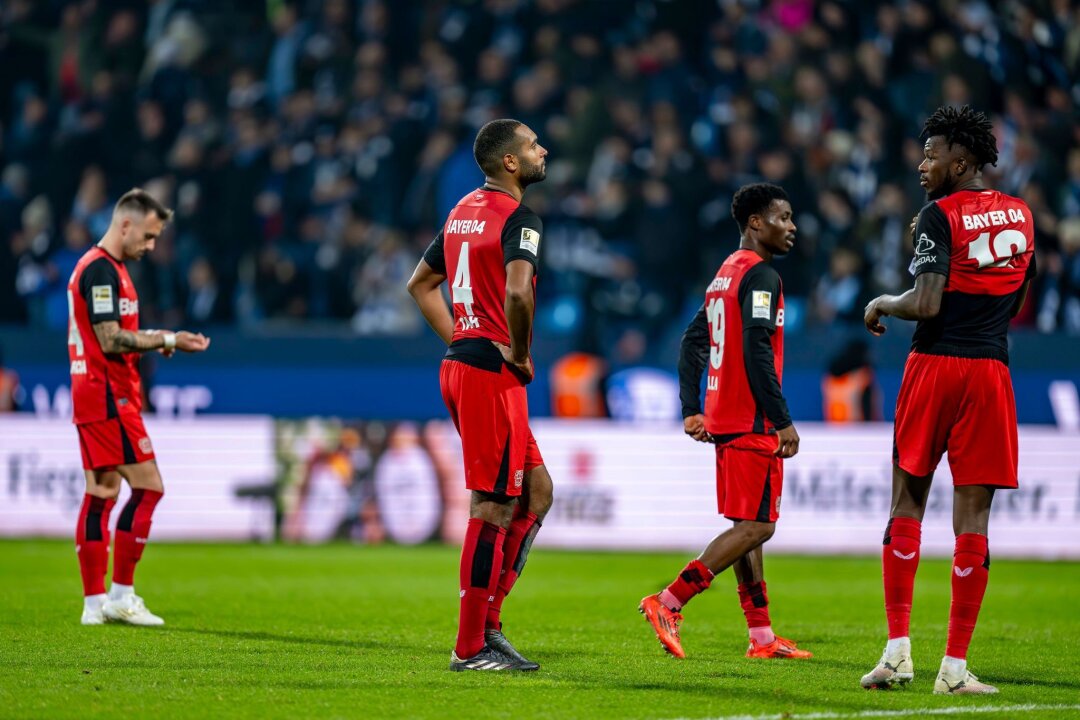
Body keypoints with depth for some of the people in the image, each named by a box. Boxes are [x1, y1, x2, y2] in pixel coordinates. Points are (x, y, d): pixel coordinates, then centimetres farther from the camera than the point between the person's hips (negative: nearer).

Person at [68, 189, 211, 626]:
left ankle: (95, 603, 8)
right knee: (148, 488, -9)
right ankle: (121, 595, -6)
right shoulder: (102, 269, -14)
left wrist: (155, 342, 8)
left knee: (101, 494, 8)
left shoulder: (101, 267, 18)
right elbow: (110, 341, -20)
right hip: (108, 395, -10)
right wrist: (166, 340, -15)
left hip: (91, 394, 10)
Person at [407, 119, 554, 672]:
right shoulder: (518, 219, -13)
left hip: (461, 363, 10)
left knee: (537, 491, 16)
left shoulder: (463, 211, 15)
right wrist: (520, 353, -14)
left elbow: (420, 283, 24)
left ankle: (486, 622, 13)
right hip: (493, 375, -10)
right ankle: (471, 647, -1)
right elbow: (517, 292, -29)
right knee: (493, 508, -5)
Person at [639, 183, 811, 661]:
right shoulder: (760, 275, -12)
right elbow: (756, 351, -21)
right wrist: (782, 420, -19)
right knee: (756, 527, -9)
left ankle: (762, 636, 14)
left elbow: (692, 342, 19)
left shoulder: (725, 273, 17)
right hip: (752, 423, -10)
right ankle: (668, 604, -14)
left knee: (747, 525, 12)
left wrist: (691, 409, 16)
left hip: (724, 420, 10)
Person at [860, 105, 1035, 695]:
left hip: (935, 362, -3)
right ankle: (955, 665, -1)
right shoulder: (1020, 214, 11)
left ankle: (897, 651, 3)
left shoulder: (940, 215, -7)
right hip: (991, 370, 3)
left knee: (907, 502, 8)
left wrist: (881, 305, 4)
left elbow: (926, 304, -16)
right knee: (973, 515, 1)